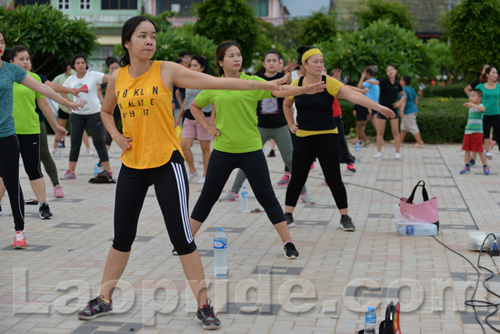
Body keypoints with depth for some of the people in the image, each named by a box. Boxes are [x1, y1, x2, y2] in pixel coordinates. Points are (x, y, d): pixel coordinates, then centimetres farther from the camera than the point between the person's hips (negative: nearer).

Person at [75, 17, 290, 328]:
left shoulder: (167, 70, -8)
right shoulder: (117, 78, 3)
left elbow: (215, 82, -15)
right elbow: (106, 111, 22)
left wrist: (262, 84, -22)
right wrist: (117, 137, 3)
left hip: (167, 163, -3)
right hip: (132, 165, 4)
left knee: (182, 236, -4)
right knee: (122, 235, 12)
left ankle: (204, 305, 6)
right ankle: (104, 300, 27)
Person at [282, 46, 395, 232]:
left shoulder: (329, 83, -9)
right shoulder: (296, 84, 0)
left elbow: (354, 96, -22)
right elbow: (287, 105, 21)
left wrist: (379, 107, -31)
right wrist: (291, 124, 11)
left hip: (327, 138, -2)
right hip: (303, 139, 2)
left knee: (334, 179, -1)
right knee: (297, 178, 7)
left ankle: (345, 217, 10)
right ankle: (288, 215, 20)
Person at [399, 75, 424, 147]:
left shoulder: (404, 90, -18)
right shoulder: (411, 88, 10)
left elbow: (404, 100, -28)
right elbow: (416, 97, 17)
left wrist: (401, 110, -33)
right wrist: (415, 105, 28)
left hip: (408, 111, -10)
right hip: (413, 109, 10)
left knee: (412, 127, -3)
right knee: (404, 126, 16)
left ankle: (420, 143, 0)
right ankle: (400, 141, 22)